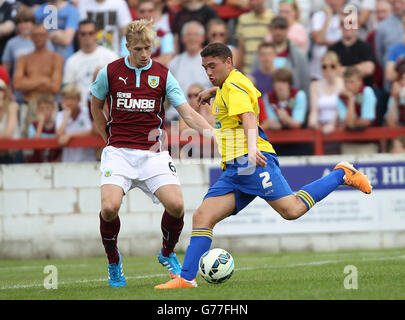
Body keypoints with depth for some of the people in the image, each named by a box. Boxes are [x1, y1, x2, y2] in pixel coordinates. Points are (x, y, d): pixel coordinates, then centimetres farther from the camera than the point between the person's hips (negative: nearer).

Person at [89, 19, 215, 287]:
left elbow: (187, 113, -3)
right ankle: (113, 261, 6)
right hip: (119, 152, -1)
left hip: (153, 152, 1)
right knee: (110, 207, -23)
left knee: (176, 205, -18)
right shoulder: (110, 73, 1)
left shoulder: (163, 75, 2)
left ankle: (167, 253, 14)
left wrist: (211, 132, -19)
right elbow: (96, 106, 19)